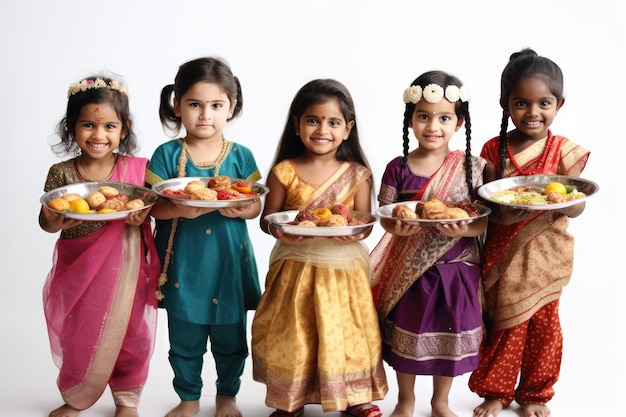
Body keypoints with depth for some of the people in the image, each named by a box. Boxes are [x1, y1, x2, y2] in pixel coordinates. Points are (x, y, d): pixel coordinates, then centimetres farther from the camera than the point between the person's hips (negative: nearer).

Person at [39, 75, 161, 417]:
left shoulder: (136, 170, -8)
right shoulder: (61, 173, -7)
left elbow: (149, 208, 0)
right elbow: (46, 220, -4)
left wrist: (141, 216, -23)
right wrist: (54, 222, -26)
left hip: (124, 270, 0)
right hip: (77, 271, 1)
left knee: (127, 336, 11)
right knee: (75, 337, 15)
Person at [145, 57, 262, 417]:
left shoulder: (241, 156, 0)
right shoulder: (167, 155, -3)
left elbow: (256, 206, 1)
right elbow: (153, 205, -6)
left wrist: (239, 209, -21)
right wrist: (179, 209, -26)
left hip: (228, 262, 1)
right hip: (183, 263, 0)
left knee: (230, 337, 13)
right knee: (184, 339, 12)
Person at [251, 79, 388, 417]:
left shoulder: (357, 175, -1)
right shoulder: (284, 172, -3)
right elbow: (267, 218, 1)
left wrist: (355, 233, -22)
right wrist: (281, 233, -21)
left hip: (344, 269, 1)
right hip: (295, 270, 0)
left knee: (346, 333, 9)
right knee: (293, 337, 8)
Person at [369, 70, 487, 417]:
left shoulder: (471, 167, -5)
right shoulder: (398, 168, -5)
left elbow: (484, 220, -5)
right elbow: (384, 215, -4)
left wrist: (465, 229, -25)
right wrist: (397, 227, -25)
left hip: (455, 269, 0)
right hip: (408, 270, 0)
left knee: (449, 335, 13)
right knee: (406, 335, 13)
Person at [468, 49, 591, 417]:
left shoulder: (564, 150, -6)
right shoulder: (494, 150, -4)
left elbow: (579, 204, -10)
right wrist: (502, 213, -25)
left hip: (546, 252, 0)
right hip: (503, 252, 0)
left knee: (544, 324, 11)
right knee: (504, 325, 10)